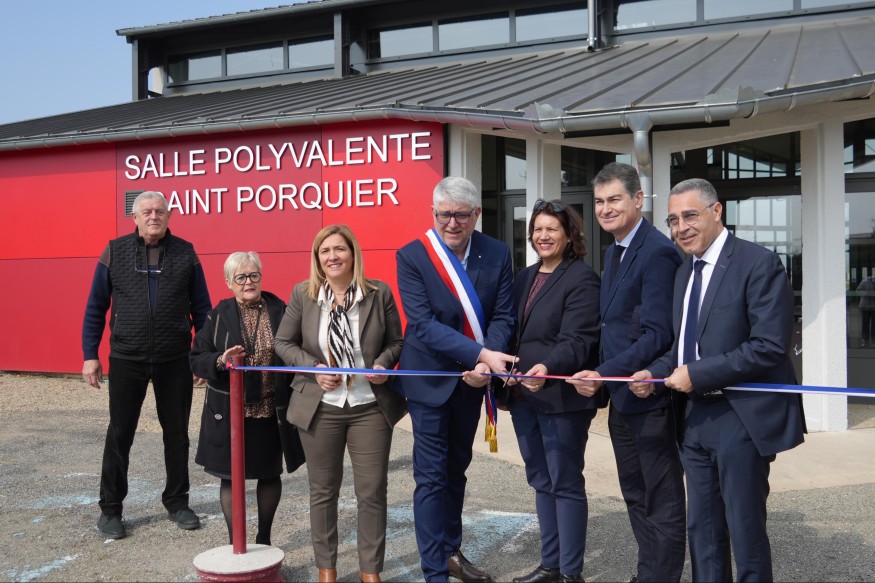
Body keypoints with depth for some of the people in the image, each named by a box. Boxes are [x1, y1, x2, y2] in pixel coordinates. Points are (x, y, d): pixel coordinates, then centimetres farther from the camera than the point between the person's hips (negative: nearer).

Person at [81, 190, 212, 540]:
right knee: (120, 434, 7)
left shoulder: (185, 253, 3)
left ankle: (176, 501, 25)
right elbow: (95, 307, 4)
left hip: (175, 360, 1)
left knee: (177, 432, 10)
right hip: (126, 359, -1)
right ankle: (110, 509, 20)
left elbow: (201, 307, 5)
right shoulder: (115, 251, 2)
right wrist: (90, 355, -1)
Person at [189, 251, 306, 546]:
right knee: (231, 476, 7)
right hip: (229, 411, -1)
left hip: (271, 410, 1)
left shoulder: (279, 311, 0)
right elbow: (196, 359, -2)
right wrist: (219, 362, -22)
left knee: (270, 474, 13)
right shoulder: (218, 316, -1)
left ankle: (264, 538, 32)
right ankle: (234, 542, 23)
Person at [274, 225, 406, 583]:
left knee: (373, 491, 5)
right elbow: (283, 342, 4)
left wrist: (383, 363, -16)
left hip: (371, 407, 0)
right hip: (320, 407, 0)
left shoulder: (379, 293, -2)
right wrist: (313, 368, -12)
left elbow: (396, 342, 5)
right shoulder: (303, 294, -1)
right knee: (323, 490, 12)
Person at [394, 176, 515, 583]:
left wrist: (486, 364, -23)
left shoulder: (497, 254, -3)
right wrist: (481, 354, -31)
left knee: (456, 469, 18)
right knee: (431, 476, 0)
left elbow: (503, 316, -5)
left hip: (472, 378, 4)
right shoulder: (411, 256, -14)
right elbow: (422, 323, -22)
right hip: (431, 378, -4)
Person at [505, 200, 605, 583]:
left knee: (565, 484, 2)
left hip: (561, 396, -8)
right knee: (540, 481, 15)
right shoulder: (525, 278, 14)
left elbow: (577, 340, -20)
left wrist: (547, 368, -36)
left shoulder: (581, 278, -10)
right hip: (523, 394, 8)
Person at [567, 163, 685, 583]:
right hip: (621, 394, 9)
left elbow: (657, 334, -23)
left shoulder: (657, 252, -17)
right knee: (635, 496, 20)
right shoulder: (614, 252, 12)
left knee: (661, 502, 5)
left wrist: (604, 373, -26)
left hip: (648, 395, -9)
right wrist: (604, 377, 7)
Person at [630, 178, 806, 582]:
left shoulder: (759, 264, -13)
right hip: (697, 416, 8)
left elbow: (770, 347, -21)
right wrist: (655, 372, 0)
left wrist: (697, 374, -20)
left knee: (745, 531, 5)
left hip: (742, 417, -7)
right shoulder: (685, 272, 12)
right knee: (701, 531, 16)